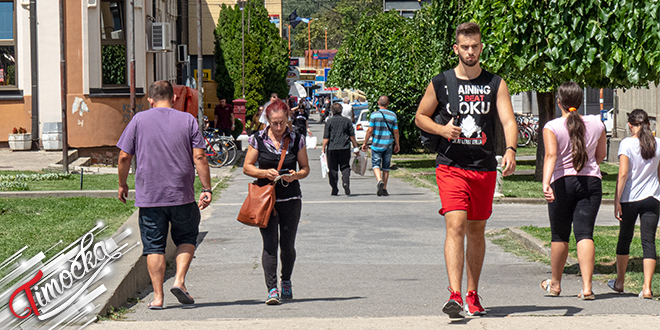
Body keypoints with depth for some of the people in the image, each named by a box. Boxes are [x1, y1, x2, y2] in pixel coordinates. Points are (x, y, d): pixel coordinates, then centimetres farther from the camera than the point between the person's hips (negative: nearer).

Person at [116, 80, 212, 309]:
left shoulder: (139, 120, 2)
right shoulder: (188, 120, 2)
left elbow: (124, 157, 1)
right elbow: (199, 157, -4)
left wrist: (122, 185, 15)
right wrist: (207, 189, 0)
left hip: (149, 196, 0)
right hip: (182, 195, 0)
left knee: (154, 246, 6)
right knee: (187, 238, 18)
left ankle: (157, 297, 4)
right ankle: (179, 280, 1)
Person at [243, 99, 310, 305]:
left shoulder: (297, 140, 3)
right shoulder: (257, 140, 0)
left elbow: (305, 168, 8)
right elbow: (247, 167, 3)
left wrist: (295, 175, -14)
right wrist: (265, 173, -15)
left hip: (291, 198, 1)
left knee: (288, 245, 6)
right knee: (270, 244, -10)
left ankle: (286, 281, 30)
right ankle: (272, 289, -9)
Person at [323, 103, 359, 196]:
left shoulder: (329, 121, -2)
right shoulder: (347, 121, 4)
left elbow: (326, 137, -3)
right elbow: (352, 136, 4)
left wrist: (323, 148, 3)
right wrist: (355, 147, 12)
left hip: (332, 149, -1)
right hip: (345, 148, 1)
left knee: (332, 169, 6)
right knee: (345, 167, 8)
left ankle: (334, 189, 6)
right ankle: (346, 182, -17)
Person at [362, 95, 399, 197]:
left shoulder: (374, 114, -6)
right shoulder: (392, 115, 2)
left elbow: (370, 130, -7)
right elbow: (396, 132, 3)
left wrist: (365, 143, 2)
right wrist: (397, 145, 14)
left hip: (377, 144, -2)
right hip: (388, 144, 3)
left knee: (376, 164, 1)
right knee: (386, 167, 10)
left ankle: (379, 180, -26)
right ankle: (384, 189, 14)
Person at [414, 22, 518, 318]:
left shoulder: (495, 84, 5)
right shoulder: (440, 83, 2)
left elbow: (509, 121, -4)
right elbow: (420, 117, 12)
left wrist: (510, 150, -23)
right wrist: (442, 129, -8)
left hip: (485, 168, 2)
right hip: (451, 167, -2)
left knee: (476, 231, 11)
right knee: (455, 226, -16)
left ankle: (472, 295, 22)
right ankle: (455, 295, -23)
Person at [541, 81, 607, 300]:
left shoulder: (552, 127, -7)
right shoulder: (596, 124, 5)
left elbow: (551, 155, -21)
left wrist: (546, 183, -31)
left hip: (562, 183, -2)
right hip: (591, 182, 2)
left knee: (560, 235, 11)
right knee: (585, 233, -2)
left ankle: (555, 284, 27)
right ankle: (587, 287, -13)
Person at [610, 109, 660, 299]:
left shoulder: (627, 144, -9)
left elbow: (623, 174, -14)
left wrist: (617, 200, -11)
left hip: (629, 198, -2)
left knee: (625, 239, 14)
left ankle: (619, 282, 28)